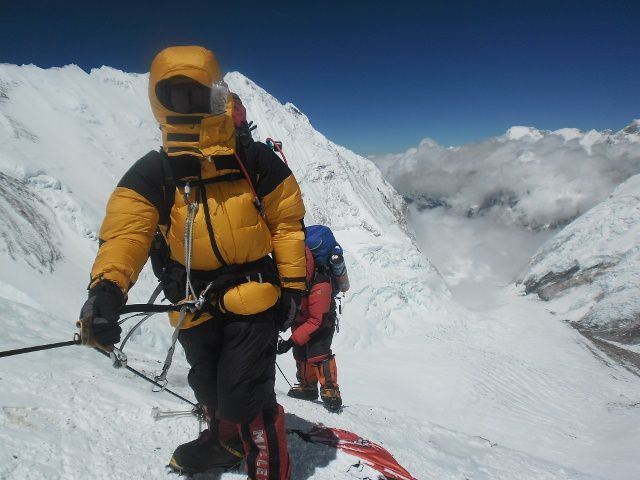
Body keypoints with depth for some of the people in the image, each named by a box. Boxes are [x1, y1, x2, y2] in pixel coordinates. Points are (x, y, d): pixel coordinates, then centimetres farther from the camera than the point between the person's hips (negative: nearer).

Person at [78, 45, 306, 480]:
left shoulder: (257, 161, -9)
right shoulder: (152, 174, -6)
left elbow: (288, 222, -3)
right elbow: (126, 230, -18)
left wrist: (293, 285, -4)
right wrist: (107, 286, -37)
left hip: (254, 297, -4)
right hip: (195, 304, 4)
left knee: (243, 397, -7)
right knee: (209, 388, 25)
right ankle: (225, 440, 55)